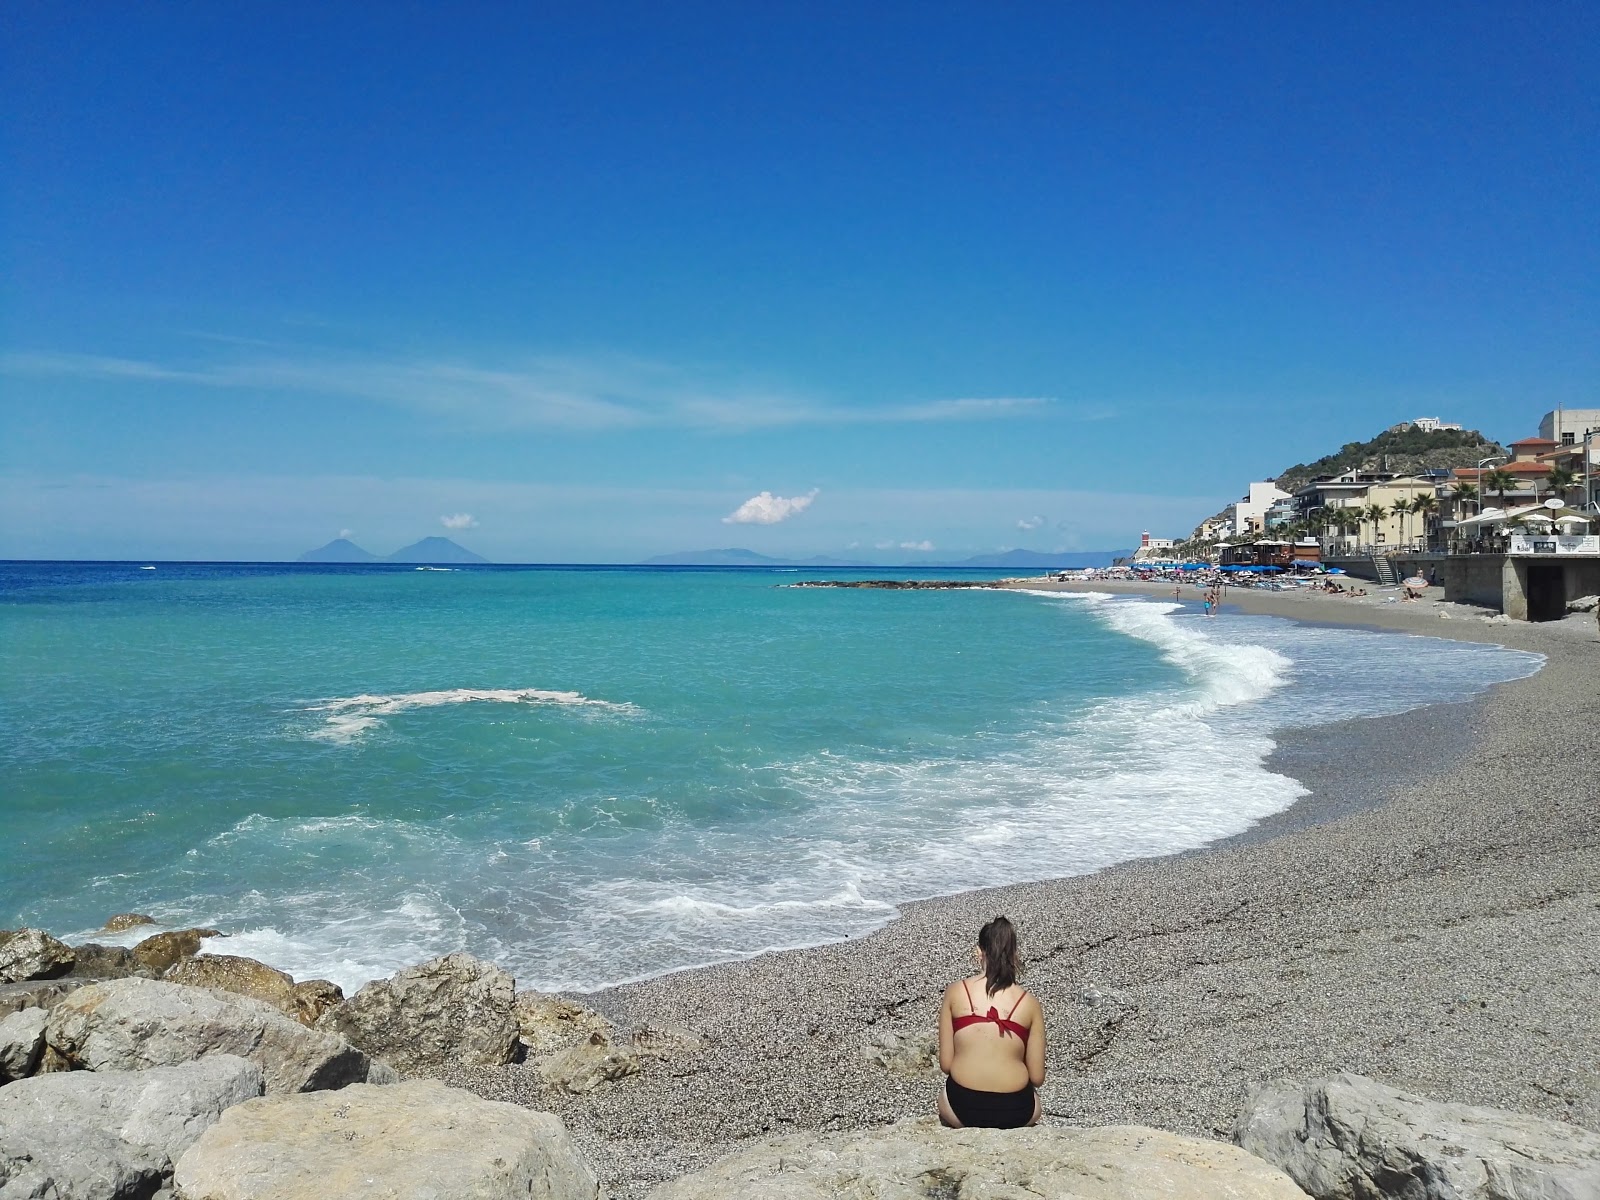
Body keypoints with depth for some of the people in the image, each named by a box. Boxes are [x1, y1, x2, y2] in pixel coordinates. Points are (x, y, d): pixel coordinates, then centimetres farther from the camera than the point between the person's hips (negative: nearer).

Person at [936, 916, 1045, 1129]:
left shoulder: (955, 991, -2)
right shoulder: (1029, 1003, -1)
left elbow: (945, 1064, 0)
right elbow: (1037, 1077, 3)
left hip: (962, 1108, -1)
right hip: (1015, 1113, 1)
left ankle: (968, 1129, 13)